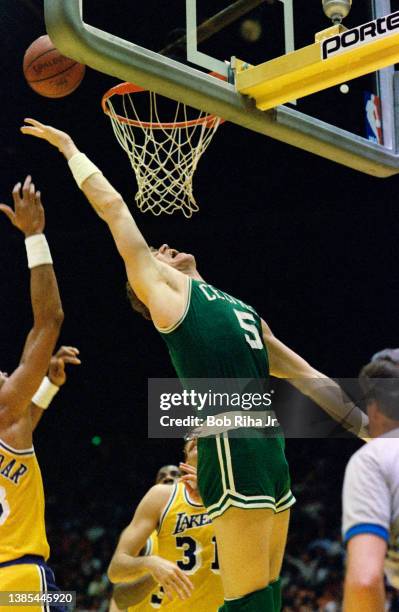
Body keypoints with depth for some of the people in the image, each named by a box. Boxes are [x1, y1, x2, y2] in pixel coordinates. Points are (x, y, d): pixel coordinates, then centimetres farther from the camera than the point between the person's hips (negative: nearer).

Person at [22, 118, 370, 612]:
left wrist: (363, 425, 22)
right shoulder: (160, 285, 11)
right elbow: (112, 206, 14)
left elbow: (302, 374, 27)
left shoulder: (240, 308, 30)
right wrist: (69, 148, 24)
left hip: (266, 440, 8)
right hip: (230, 440, -8)